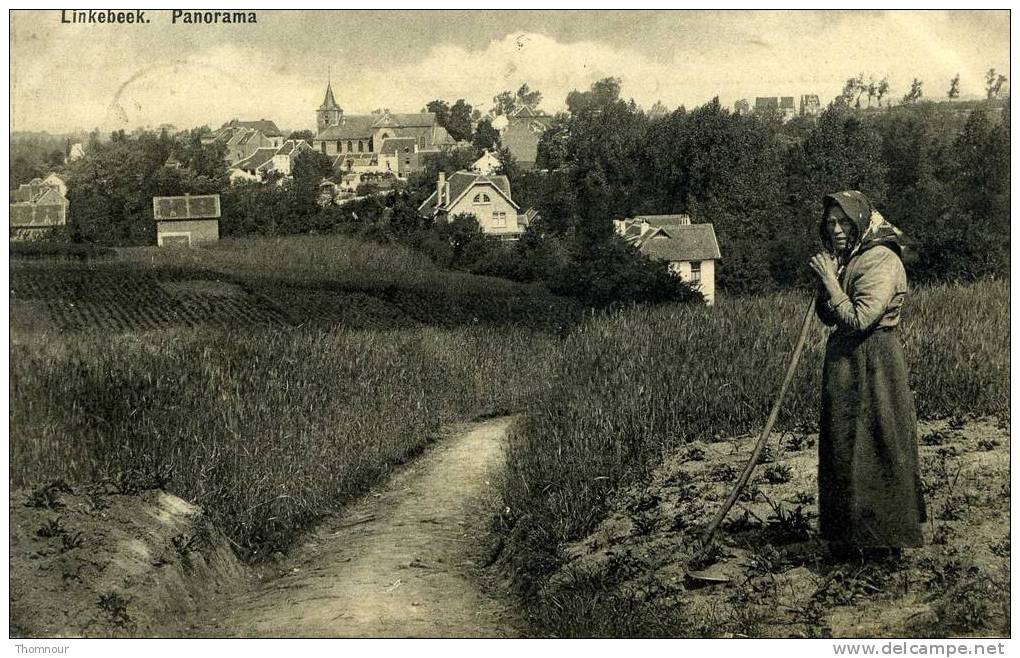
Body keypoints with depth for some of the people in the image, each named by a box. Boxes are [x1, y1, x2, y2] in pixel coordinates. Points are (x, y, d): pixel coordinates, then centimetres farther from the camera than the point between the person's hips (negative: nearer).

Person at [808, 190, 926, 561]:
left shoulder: (882, 261, -16)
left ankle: (881, 537, 11)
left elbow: (858, 319, -24)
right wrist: (825, 282, -2)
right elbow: (828, 317, 13)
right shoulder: (843, 260, 12)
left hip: (874, 366, -9)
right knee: (843, 447, 14)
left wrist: (830, 280, -17)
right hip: (845, 363, 9)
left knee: (872, 448, -1)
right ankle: (850, 537, 25)